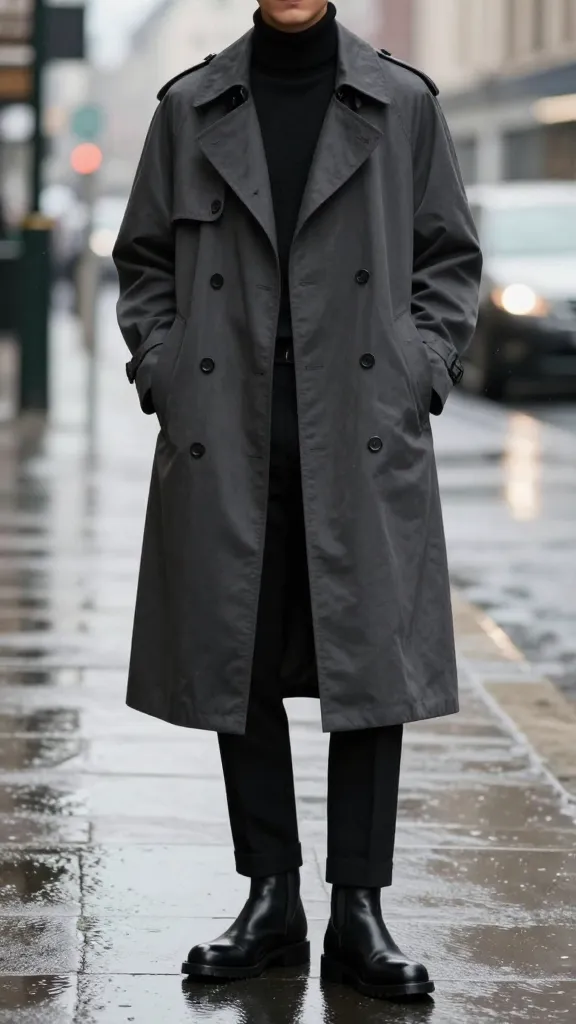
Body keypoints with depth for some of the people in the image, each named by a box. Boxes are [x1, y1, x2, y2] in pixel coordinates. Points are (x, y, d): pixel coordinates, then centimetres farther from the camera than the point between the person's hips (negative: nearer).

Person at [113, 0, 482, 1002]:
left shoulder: (403, 104, 5)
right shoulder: (190, 109, 7)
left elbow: (450, 256, 8)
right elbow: (143, 259, 12)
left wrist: (419, 376, -2)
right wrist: (162, 374, 1)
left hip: (365, 439, -1)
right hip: (225, 441, 1)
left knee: (369, 661, -1)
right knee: (238, 665, 5)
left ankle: (358, 911, 7)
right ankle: (271, 900, 16)